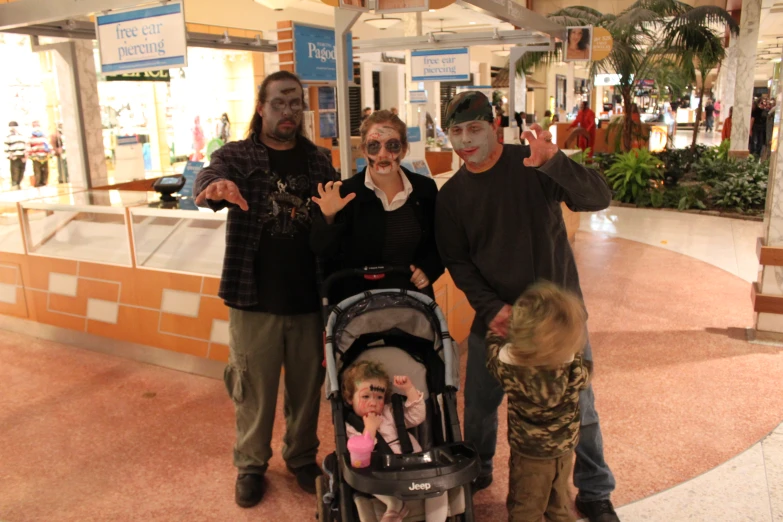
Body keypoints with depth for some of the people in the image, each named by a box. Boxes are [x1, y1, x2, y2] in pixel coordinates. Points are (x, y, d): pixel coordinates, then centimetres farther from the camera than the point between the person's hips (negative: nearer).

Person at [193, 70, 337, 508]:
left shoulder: (317, 161, 8)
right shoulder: (237, 155, -1)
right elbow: (208, 180, -23)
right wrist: (217, 186, -45)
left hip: (308, 296, 2)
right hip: (254, 297, -2)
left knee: (307, 384, 15)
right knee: (254, 387, 10)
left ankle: (303, 457, 37)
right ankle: (251, 464, 32)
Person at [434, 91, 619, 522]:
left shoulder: (533, 167, -10)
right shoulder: (452, 194, 0)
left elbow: (599, 198, -20)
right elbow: (456, 261, 1)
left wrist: (555, 163, -38)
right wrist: (490, 308, -12)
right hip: (494, 317, 3)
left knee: (579, 407, 9)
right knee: (479, 404, 14)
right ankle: (476, 473, 42)